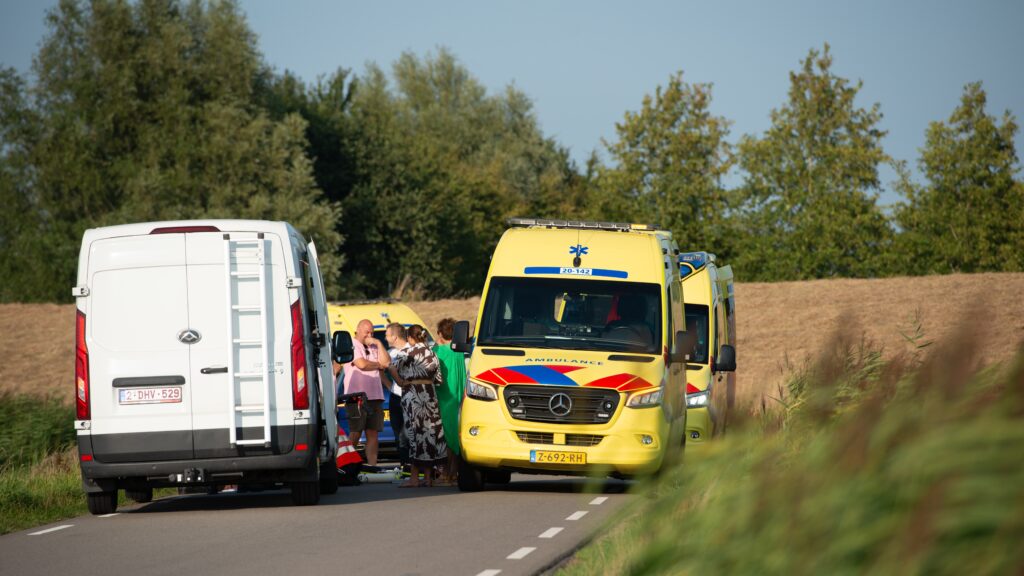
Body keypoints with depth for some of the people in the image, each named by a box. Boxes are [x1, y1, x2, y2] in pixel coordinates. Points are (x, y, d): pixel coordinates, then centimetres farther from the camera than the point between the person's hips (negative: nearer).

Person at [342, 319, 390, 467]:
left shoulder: (373, 348, 19)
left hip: (374, 397, 6)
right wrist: (379, 364, 4)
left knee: (373, 433, 2)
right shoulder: (352, 346, -1)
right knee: (355, 433, -8)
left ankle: (372, 465, 1)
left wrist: (378, 344, 3)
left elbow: (387, 362, 7)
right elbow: (362, 364, -14)